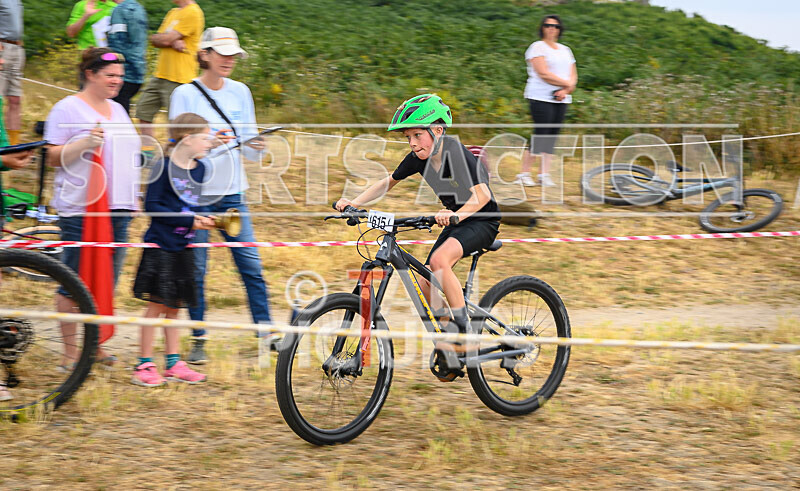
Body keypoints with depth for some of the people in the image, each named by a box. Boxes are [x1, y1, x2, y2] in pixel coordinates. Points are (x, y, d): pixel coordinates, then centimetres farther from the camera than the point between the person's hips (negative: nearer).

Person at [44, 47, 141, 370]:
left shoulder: (118, 110, 17)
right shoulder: (68, 109, -4)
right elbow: (53, 158, -6)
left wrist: (135, 196, 22)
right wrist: (85, 143, -21)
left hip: (118, 209, 7)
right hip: (79, 210, -7)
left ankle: (96, 345, 19)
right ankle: (69, 351, 5)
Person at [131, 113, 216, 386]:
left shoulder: (199, 169, 9)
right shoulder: (163, 167, -13)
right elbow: (152, 206, -16)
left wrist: (205, 220, -3)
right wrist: (188, 220, -19)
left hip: (183, 248, 7)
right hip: (161, 245, -7)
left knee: (174, 307, 13)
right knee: (157, 305, -2)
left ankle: (173, 364, 19)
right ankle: (144, 365, 7)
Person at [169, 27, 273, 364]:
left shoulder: (240, 92, 8)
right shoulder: (185, 94, -2)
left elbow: (250, 152, 7)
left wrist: (256, 146, -16)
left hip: (233, 193, 3)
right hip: (196, 194, -3)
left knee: (251, 264, -2)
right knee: (196, 269, 1)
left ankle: (267, 331, 6)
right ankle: (198, 340, 12)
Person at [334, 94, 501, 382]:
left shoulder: (457, 154, -24)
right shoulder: (419, 158, -5)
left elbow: (482, 195, -35)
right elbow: (388, 183, 8)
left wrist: (455, 214, -53)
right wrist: (354, 203, -5)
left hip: (481, 221, -8)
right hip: (455, 221, 8)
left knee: (440, 260, -32)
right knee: (424, 286, -3)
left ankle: (462, 333, -22)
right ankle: (446, 352, 11)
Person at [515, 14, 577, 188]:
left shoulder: (565, 50, 20)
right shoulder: (537, 47, -2)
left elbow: (573, 75, 14)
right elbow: (544, 73, -13)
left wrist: (565, 91, -7)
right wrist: (567, 84, -8)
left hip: (561, 100, 7)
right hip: (541, 98, -6)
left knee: (552, 136, 2)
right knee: (540, 134, -12)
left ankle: (545, 175, 4)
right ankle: (524, 174, -6)